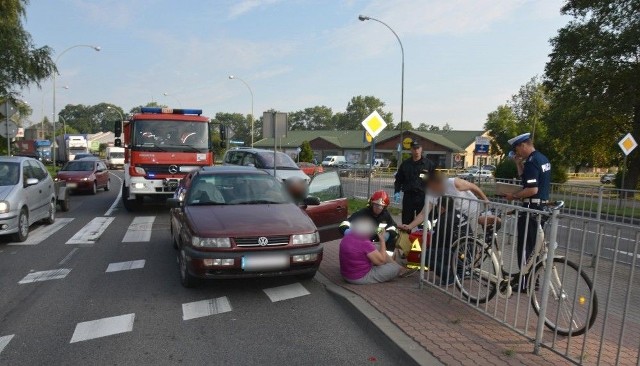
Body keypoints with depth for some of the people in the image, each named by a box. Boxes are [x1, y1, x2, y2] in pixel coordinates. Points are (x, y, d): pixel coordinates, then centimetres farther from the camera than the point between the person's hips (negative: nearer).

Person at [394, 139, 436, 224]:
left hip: (423, 196, -2)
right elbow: (399, 179, 13)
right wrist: (397, 192, 1)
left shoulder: (429, 164, 3)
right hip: (408, 196, 3)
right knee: (406, 220, 9)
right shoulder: (405, 164, 10)